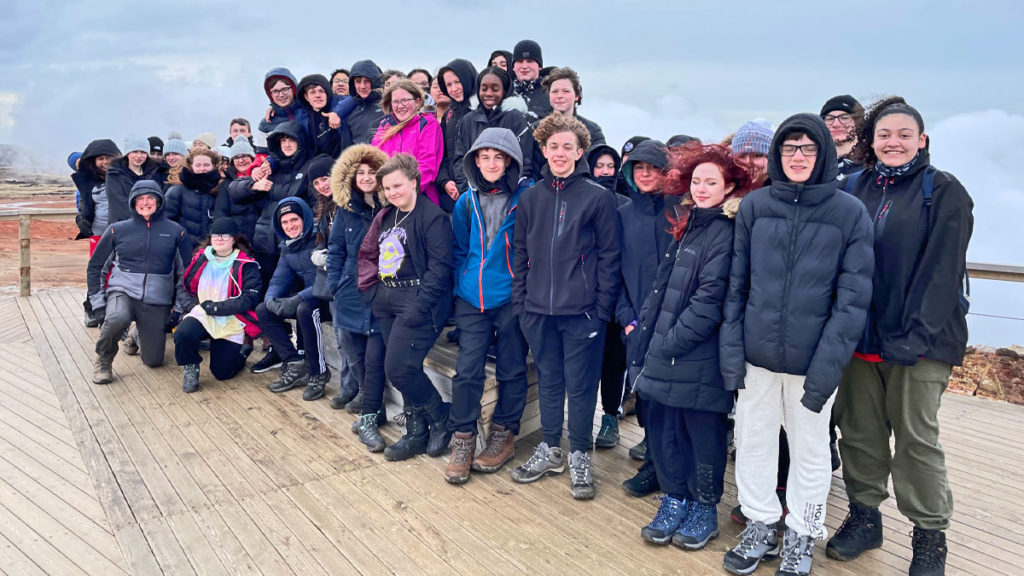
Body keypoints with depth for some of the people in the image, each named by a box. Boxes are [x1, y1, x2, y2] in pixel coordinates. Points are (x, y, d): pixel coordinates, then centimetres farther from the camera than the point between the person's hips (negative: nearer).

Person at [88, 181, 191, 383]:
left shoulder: (175, 232, 4)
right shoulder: (117, 230, 5)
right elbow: (95, 267, 11)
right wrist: (98, 304, 3)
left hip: (157, 302, 1)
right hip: (123, 291, -1)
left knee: (153, 360, 2)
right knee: (117, 318, -37)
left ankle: (140, 336, 38)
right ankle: (103, 360, -6)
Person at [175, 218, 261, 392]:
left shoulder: (246, 265, -10)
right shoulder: (200, 258, 3)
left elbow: (249, 299, -18)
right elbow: (186, 286, 14)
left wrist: (215, 307, -19)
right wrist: (195, 304, -4)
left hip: (232, 323, -2)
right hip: (202, 315, 3)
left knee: (222, 372, 1)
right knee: (183, 334, -31)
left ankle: (243, 349, 33)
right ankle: (190, 368, 0)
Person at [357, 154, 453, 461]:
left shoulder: (433, 217, -10)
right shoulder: (385, 217, 14)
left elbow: (439, 269, -16)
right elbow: (367, 254, 19)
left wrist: (417, 308, -21)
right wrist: (372, 289, 4)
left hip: (417, 301, -8)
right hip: (388, 302, 8)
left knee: (399, 368, -13)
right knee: (404, 369, 10)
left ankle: (441, 419, 9)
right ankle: (417, 432, 24)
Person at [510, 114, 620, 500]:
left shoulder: (598, 197, -4)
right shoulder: (531, 198, 8)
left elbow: (609, 256, -5)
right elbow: (521, 254, 11)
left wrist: (603, 308, -9)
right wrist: (520, 301, 6)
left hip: (582, 311, -4)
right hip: (538, 309, 4)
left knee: (580, 384, 5)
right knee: (548, 380, 15)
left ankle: (579, 456, 20)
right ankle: (549, 450, 29)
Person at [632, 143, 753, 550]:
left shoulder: (726, 231, -10)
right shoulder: (686, 224, 15)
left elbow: (711, 297, -18)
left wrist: (674, 340, -15)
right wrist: (643, 328, 11)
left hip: (700, 358, -7)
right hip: (664, 352, 7)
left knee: (702, 433, 6)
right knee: (661, 428, 11)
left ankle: (704, 510, 24)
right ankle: (674, 501, 28)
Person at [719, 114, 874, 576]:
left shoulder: (850, 213, -5)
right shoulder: (754, 206, 2)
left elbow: (852, 297, -8)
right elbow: (736, 284, 3)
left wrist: (828, 366, -14)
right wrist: (731, 351, -3)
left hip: (813, 360, -2)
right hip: (757, 355, 2)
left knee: (809, 449, 12)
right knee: (752, 442, 13)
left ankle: (801, 536, 33)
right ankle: (760, 527, 33)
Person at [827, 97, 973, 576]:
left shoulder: (944, 192, -2)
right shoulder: (856, 189, 10)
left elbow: (942, 268, -10)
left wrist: (917, 334, -18)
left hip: (920, 341, -4)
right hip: (859, 335, 4)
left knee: (916, 438, 3)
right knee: (859, 431, 11)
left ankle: (930, 537, 19)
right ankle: (864, 516, 27)